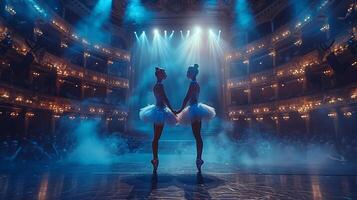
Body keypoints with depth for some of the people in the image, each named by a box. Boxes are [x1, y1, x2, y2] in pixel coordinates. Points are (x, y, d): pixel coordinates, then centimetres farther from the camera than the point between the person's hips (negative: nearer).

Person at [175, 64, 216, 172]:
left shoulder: (193, 83, -11)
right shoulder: (196, 84, 17)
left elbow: (187, 98, -17)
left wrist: (181, 110, -15)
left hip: (194, 111, -10)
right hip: (196, 109, 10)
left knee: (197, 136, -5)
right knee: (198, 136, 12)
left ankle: (199, 158, 2)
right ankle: (199, 158, 19)